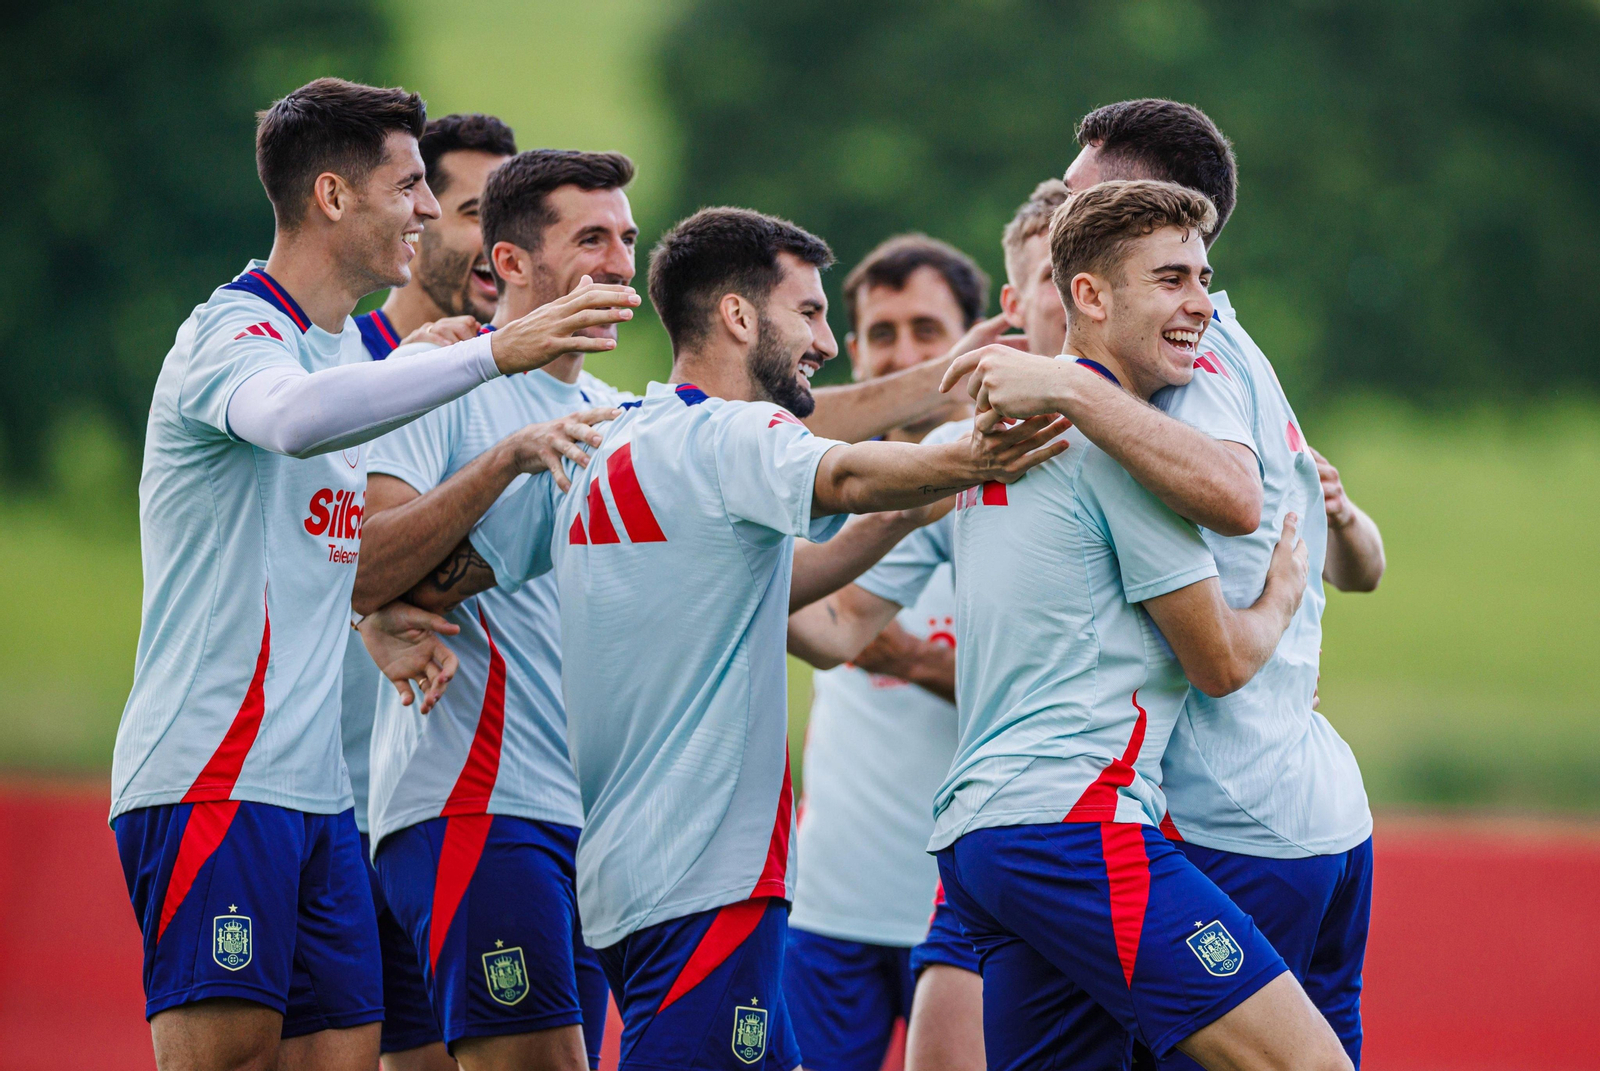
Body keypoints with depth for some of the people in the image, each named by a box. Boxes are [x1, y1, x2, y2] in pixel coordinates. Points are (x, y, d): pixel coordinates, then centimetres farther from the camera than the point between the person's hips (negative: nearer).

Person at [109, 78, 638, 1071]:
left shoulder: (352, 345, 17)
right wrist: (493, 353, -40)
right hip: (212, 782, -9)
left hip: (319, 792, 9)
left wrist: (371, 615, 7)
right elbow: (293, 418, -35)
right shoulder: (232, 334, -11)